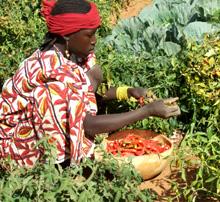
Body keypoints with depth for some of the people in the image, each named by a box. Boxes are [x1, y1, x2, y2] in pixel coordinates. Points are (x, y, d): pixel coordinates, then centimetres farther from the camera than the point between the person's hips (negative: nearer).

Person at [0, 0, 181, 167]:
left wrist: (129, 92, -12)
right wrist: (148, 110, -32)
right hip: (21, 139, -7)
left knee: (92, 72, -6)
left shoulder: (71, 52, -9)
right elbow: (89, 125, -33)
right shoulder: (55, 70, -34)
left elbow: (91, 89, 5)